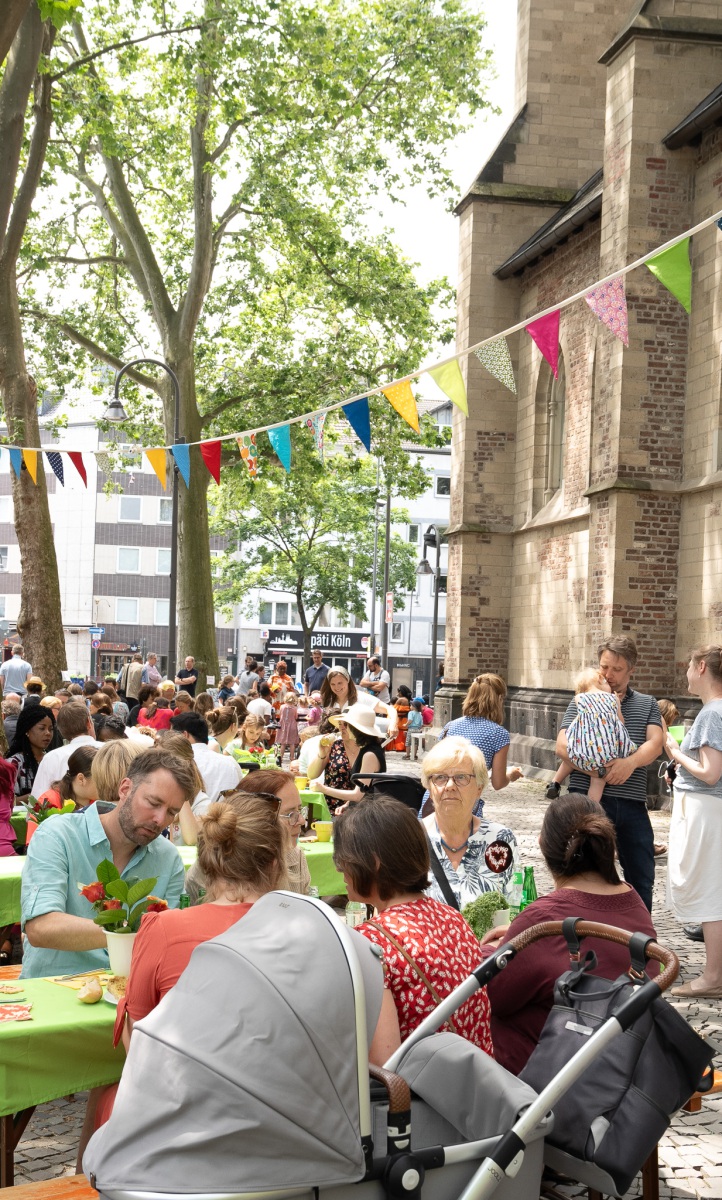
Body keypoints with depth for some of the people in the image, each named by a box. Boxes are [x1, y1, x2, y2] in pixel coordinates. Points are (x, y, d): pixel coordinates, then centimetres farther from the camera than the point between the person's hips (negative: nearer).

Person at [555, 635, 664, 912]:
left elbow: (655, 743, -1)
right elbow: (562, 746, -3)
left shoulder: (647, 704, 15)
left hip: (632, 804, 2)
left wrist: (630, 762, -22)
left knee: (642, 880, 6)